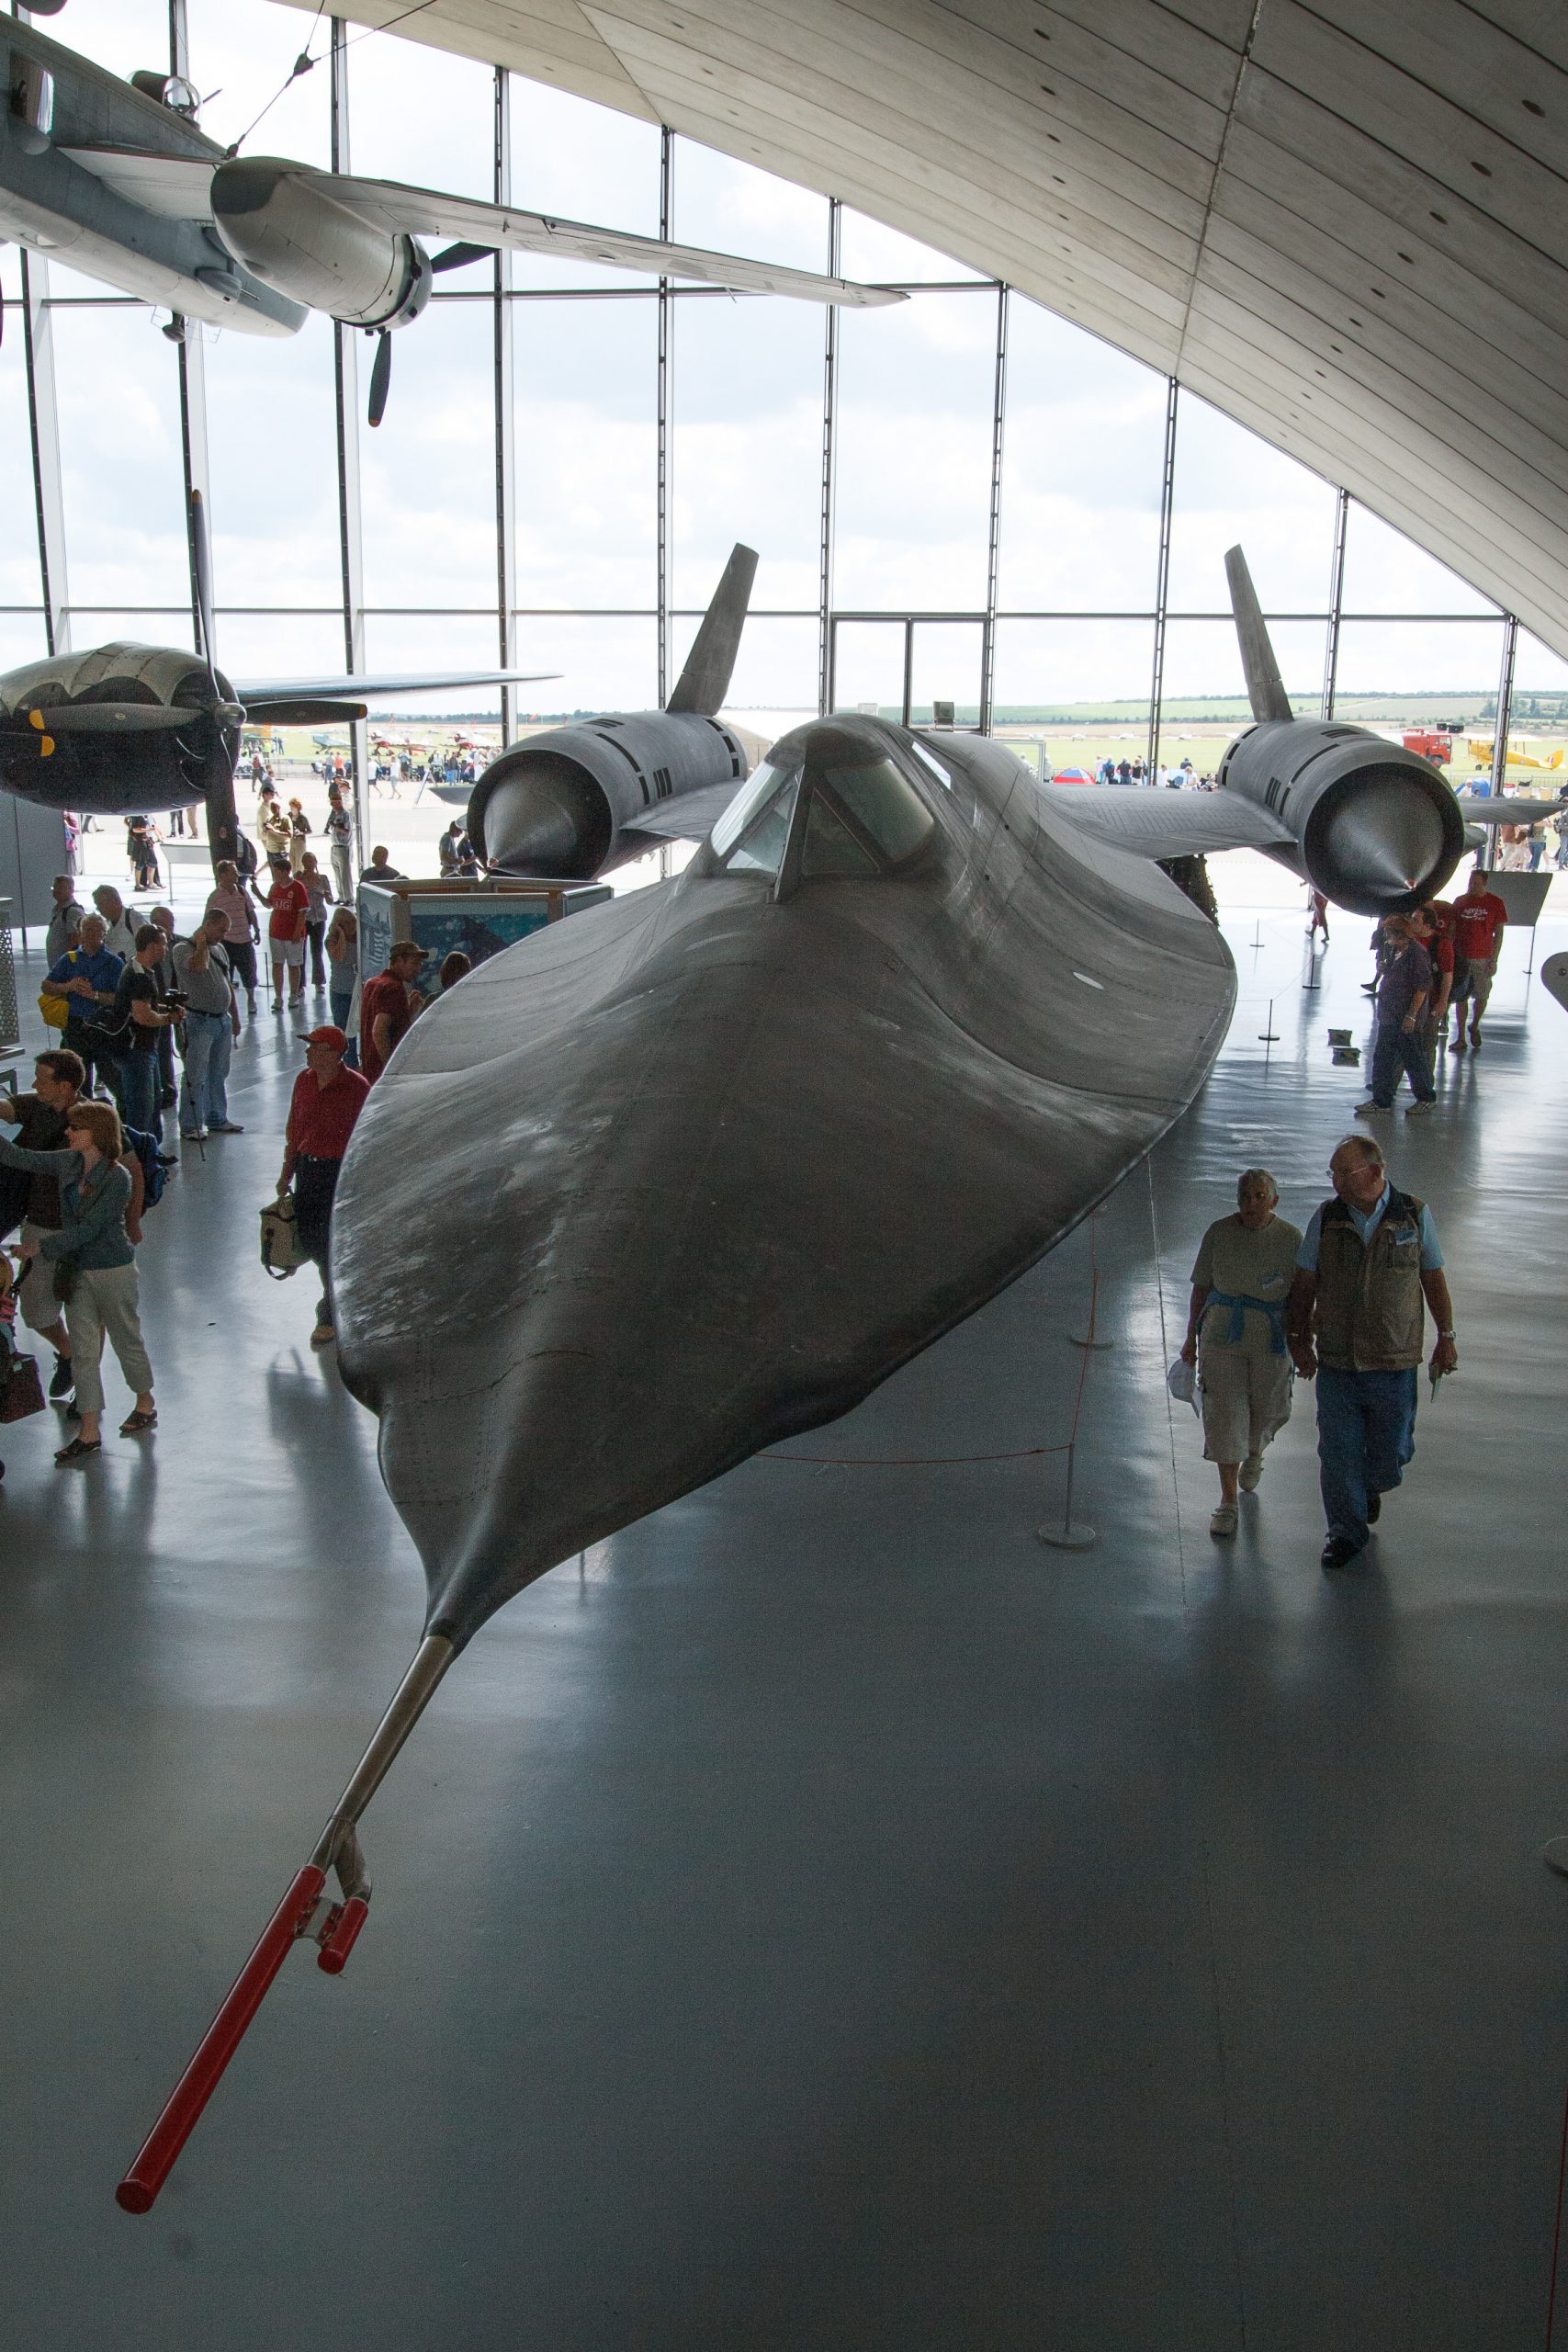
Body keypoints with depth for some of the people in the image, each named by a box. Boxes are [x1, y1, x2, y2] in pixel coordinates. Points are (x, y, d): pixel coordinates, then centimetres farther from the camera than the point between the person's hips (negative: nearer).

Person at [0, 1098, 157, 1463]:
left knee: (126, 1339, 12)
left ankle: (145, 1406, 34)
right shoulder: (67, 1163, -2)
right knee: (83, 1349, 6)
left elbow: (87, 1229, -22)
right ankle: (89, 1432, 11)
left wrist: (42, 1246, -20)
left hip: (113, 1271, -6)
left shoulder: (117, 1179, -20)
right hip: (77, 1270, 6)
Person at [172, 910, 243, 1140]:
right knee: (196, 1076, -4)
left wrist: (235, 1017, 20)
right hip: (199, 1020, -7)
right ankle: (190, 1126, 2)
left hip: (223, 1019, 8)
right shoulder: (183, 949, -10)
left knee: (219, 1075, 15)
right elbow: (199, 966, -33)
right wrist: (202, 943, -15)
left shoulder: (218, 949, 14)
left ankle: (217, 1119, 26)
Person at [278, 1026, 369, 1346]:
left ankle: (330, 1318, 12)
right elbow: (293, 1129, 13)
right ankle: (337, 1289, 38)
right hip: (307, 1167, 6)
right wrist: (287, 1173, 15)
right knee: (306, 1238, 11)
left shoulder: (356, 1087, -14)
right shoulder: (304, 1081, 4)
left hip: (341, 1172, -6)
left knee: (333, 1243, -1)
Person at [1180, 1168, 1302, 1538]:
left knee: (1265, 1408, 15)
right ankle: (1228, 1501, 3)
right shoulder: (1219, 1233, -5)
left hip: (1271, 1339, 0)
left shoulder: (1290, 1238, -6)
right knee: (1224, 1413, -4)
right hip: (1223, 1337, 0)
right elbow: (1201, 1286, 3)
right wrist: (1190, 1336, 6)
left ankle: (1254, 1452, 50)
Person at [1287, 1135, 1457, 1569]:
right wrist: (1299, 1338, 3)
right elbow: (1304, 1284, 5)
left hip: (1394, 1365, 0)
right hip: (1336, 1364, 0)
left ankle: (1371, 1486, 44)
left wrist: (1446, 1337, 8)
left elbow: (1434, 1279, 6)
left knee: (1390, 1453, 10)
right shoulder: (1325, 1218, -3)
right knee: (1338, 1453, 4)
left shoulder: (1414, 1215, -4)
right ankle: (1345, 1531, 23)